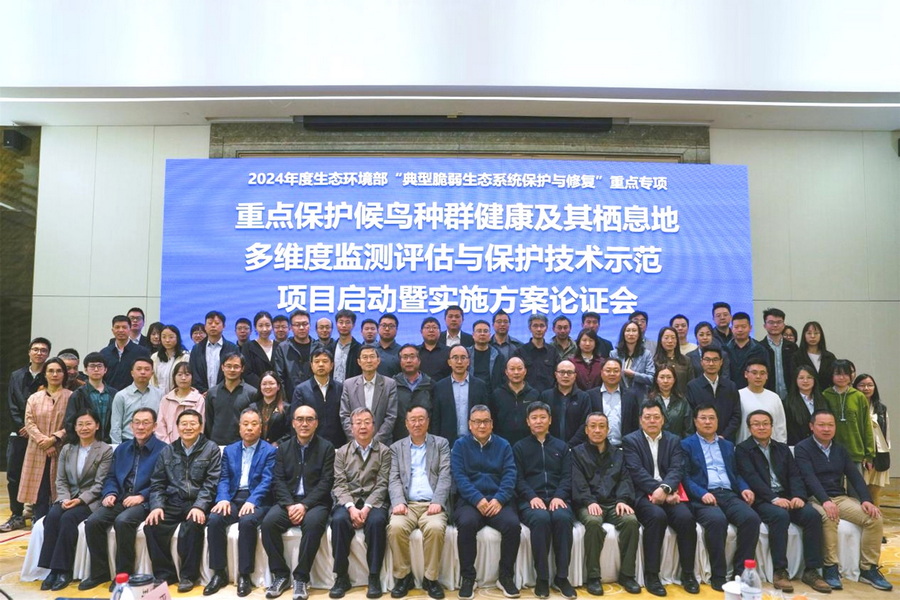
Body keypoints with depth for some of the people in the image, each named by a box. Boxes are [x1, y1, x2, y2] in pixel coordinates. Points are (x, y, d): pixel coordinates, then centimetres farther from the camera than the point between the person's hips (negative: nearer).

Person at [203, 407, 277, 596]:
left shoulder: (270, 451, 2)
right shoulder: (229, 450, 16)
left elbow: (267, 481, -9)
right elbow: (224, 479, 8)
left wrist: (252, 501, -25)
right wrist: (223, 498, -13)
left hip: (257, 500, -4)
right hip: (233, 498, 4)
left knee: (247, 522, -33)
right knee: (214, 520, -25)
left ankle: (244, 574, -18)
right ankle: (219, 573, -11)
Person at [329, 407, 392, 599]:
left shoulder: (384, 451, 6)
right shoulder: (342, 452, 11)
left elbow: (382, 485, -3)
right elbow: (340, 484, 1)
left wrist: (367, 507, -18)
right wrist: (351, 507, -16)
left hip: (374, 501, -1)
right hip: (348, 501, 1)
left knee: (377, 521, -33)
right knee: (339, 520, -31)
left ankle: (374, 577, -21)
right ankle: (342, 577, -18)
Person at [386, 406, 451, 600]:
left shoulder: (441, 444, 13)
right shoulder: (396, 447, 16)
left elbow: (445, 476, 2)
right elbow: (394, 480, 6)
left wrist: (437, 502, -14)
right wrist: (398, 502, -14)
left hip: (432, 503, -1)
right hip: (407, 503, 1)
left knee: (435, 528, -32)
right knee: (395, 527, -30)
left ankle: (431, 578, -11)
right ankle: (403, 576, -9)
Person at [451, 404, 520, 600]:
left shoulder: (503, 445, 13)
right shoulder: (460, 445, 8)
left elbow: (509, 475, 2)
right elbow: (459, 476, -3)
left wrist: (499, 499, -16)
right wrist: (478, 499, -18)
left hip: (498, 500, 1)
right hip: (470, 500, -1)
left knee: (513, 524, -28)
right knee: (466, 524, -33)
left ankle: (506, 576, -7)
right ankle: (468, 577, -15)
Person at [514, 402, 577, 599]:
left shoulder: (562, 446, 19)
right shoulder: (519, 447, 13)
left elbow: (567, 476, 8)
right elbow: (518, 479, 4)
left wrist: (559, 496, -12)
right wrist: (532, 497, -15)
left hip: (557, 498, 2)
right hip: (531, 500, -1)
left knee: (562, 518, -33)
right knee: (540, 519, -35)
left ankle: (562, 577, -21)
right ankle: (542, 578, -23)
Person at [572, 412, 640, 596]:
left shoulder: (618, 453, 21)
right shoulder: (577, 452, 11)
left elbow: (625, 478, 9)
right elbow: (578, 482, -2)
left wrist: (622, 500, -11)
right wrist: (590, 501, -20)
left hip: (614, 503, 3)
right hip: (589, 503, -3)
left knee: (631, 521, -28)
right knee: (593, 522, -35)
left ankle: (626, 574, -13)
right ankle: (593, 576, -21)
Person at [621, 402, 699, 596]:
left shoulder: (673, 440, 15)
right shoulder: (630, 440, 6)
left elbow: (676, 469, 0)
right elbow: (636, 471, -7)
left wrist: (665, 488, -19)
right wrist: (656, 490, -20)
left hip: (668, 493, 3)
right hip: (643, 494, -3)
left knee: (686, 517, -27)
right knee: (657, 516, -33)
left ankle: (687, 573, -8)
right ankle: (651, 574, -21)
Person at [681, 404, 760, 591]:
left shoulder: (728, 445, 26)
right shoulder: (686, 444, 8)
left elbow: (736, 473, 22)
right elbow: (685, 476, -2)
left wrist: (744, 488, 0)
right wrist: (702, 493, -18)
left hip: (729, 494, 5)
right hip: (702, 497, -5)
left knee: (751, 518, -25)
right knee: (717, 520, -35)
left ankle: (741, 572, -14)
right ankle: (718, 575, -21)